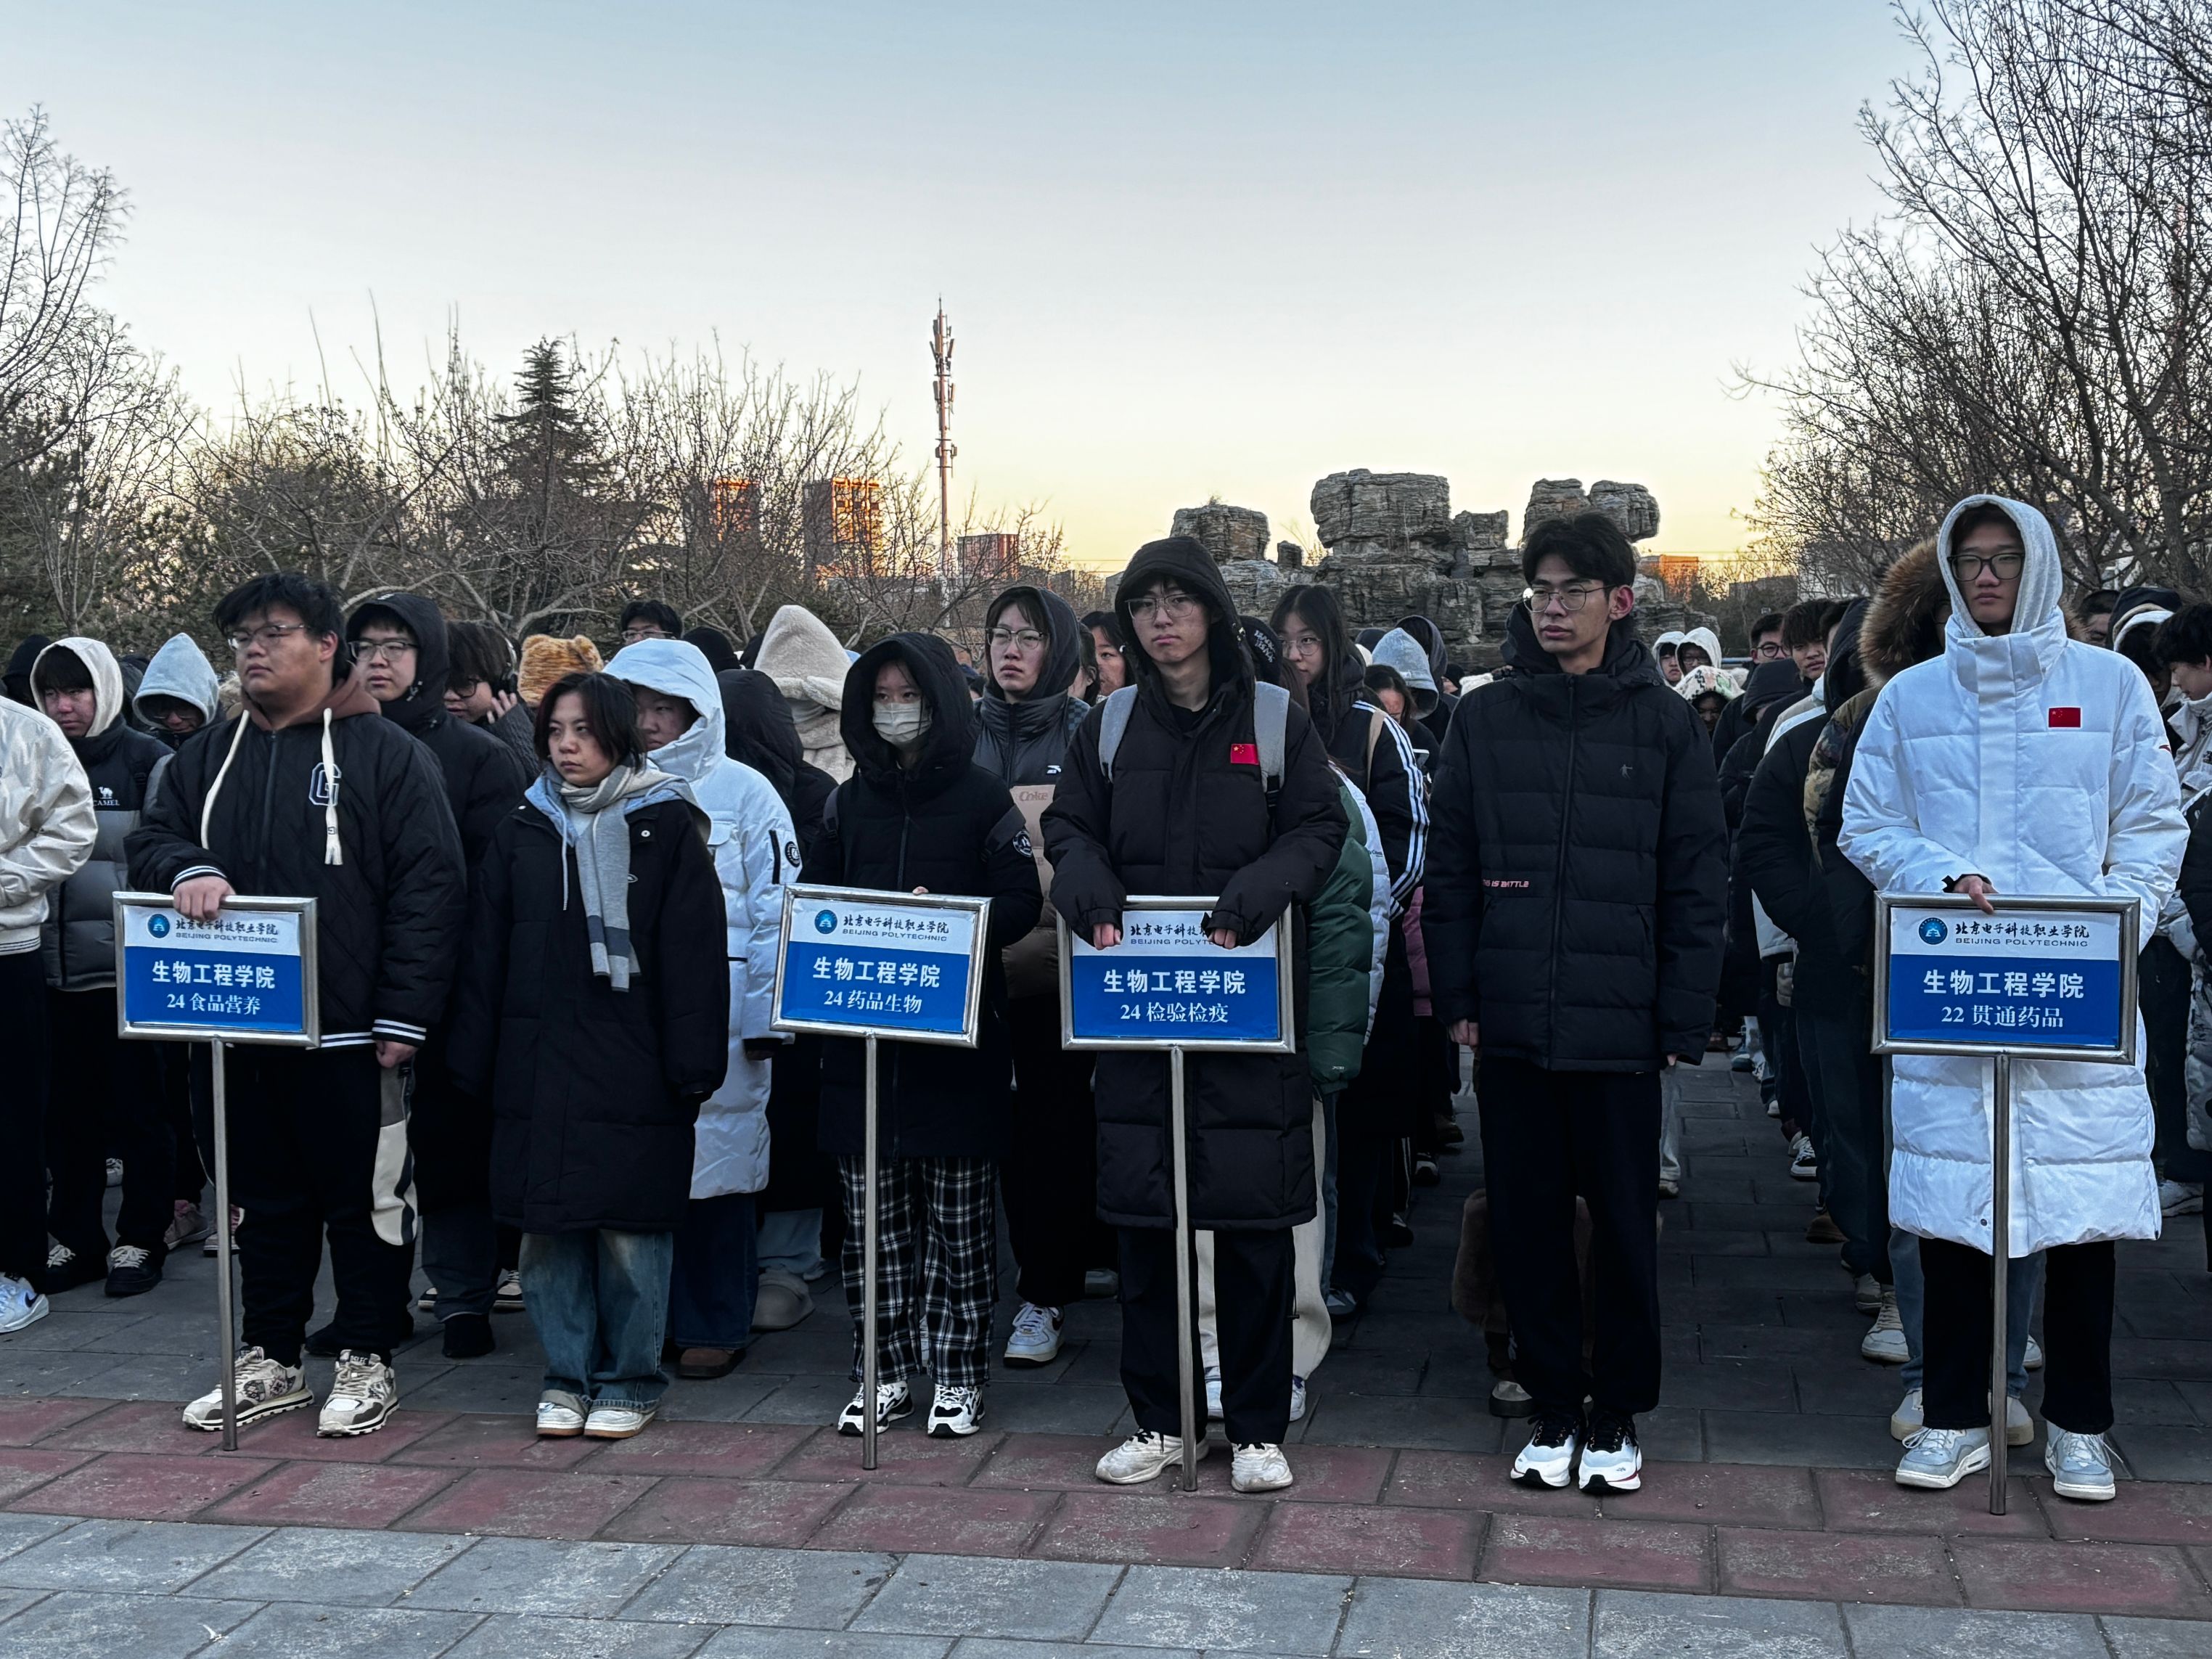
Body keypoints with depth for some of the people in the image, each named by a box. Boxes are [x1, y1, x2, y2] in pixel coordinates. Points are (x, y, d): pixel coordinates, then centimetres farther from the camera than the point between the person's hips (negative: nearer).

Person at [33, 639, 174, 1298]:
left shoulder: (146, 760, -3)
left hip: (129, 967, -5)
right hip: (56, 967, 5)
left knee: (139, 1108, 3)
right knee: (68, 1111, 10)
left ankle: (141, 1238, 13)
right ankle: (74, 1236, 20)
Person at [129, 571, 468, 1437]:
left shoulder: (386, 753, -5)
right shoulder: (207, 757, 13)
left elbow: (430, 883, -9)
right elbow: (151, 838, 14)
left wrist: (404, 1014, -14)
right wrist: (187, 870, -12)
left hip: (352, 1033, -5)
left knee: (366, 1198, 5)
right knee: (266, 1198, 15)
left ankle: (366, 1358, 18)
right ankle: (270, 1359, 26)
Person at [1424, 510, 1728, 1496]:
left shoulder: (1663, 724, 1)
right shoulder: (1485, 720, 6)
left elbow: (1696, 884, 0)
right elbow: (1449, 869, 7)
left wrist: (1683, 1021, -4)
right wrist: (1457, 997, 2)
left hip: (1620, 1026, -2)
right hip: (1511, 1023, 2)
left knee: (1625, 1226, 7)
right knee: (1527, 1222, 8)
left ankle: (1618, 1417, 22)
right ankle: (1553, 1409, 23)